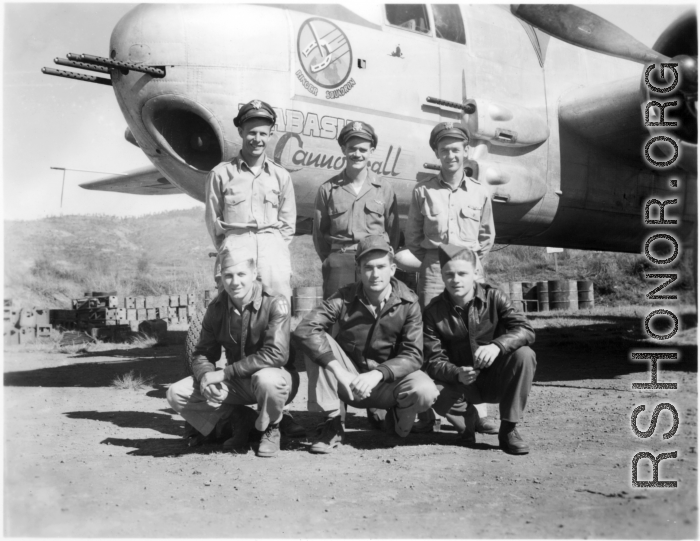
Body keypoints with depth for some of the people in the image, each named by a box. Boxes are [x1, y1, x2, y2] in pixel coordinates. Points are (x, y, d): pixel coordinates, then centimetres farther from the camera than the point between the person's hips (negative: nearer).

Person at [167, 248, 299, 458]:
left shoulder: (275, 303, -20)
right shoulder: (217, 308, -3)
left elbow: (275, 354, -29)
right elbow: (203, 353, 4)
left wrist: (224, 373, -28)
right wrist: (205, 376, -21)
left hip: (277, 376, -5)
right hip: (237, 383, 5)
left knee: (267, 379, -41)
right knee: (177, 394, -9)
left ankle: (270, 429, -5)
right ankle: (242, 421, 7)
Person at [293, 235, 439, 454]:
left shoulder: (408, 303, -11)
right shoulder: (345, 298, -13)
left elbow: (413, 355, -16)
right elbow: (304, 330, -26)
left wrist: (377, 374, -33)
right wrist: (339, 370, -36)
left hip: (388, 381, 0)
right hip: (348, 380, 1)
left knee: (425, 391, -32)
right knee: (318, 344, -25)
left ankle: (397, 418, 6)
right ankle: (333, 423, -13)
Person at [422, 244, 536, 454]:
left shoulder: (493, 297, -7)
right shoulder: (433, 312, -7)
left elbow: (526, 330, -19)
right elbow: (434, 361, -12)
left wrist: (497, 345, -40)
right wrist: (457, 374, -35)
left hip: (496, 379, 0)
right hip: (460, 382, 0)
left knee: (524, 355, -30)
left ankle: (508, 429, -15)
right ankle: (468, 417, 5)